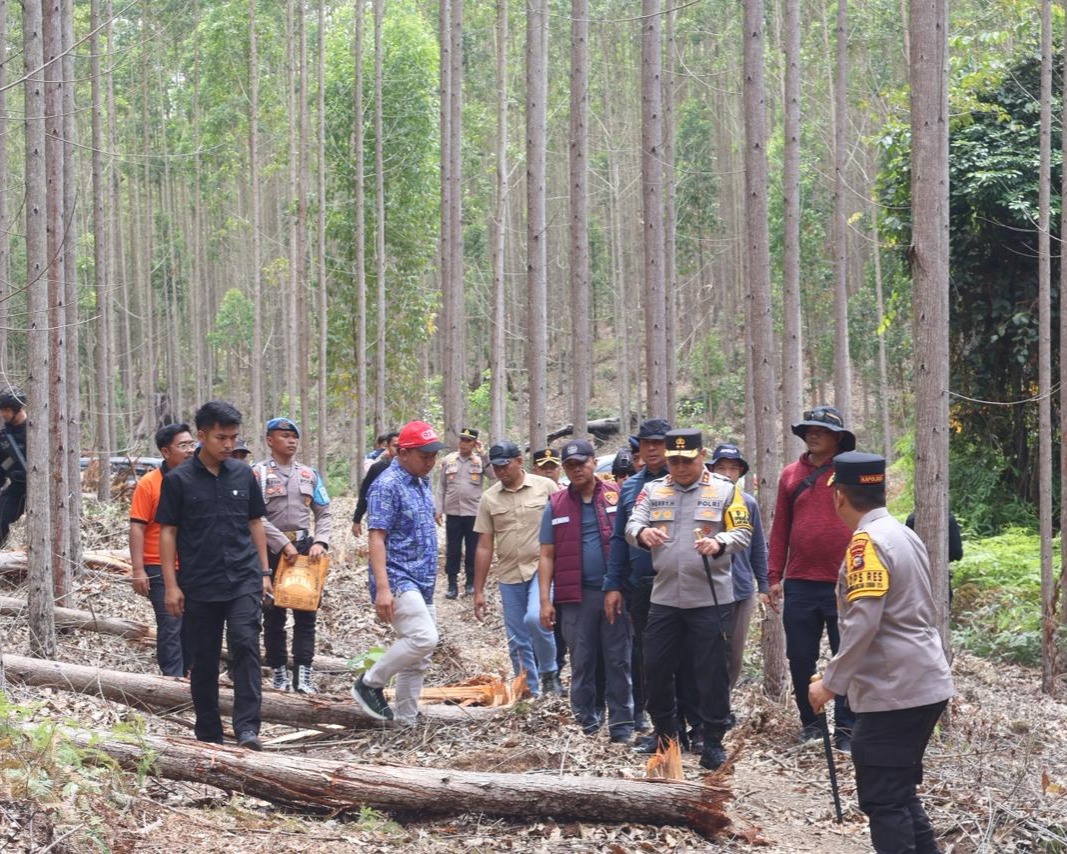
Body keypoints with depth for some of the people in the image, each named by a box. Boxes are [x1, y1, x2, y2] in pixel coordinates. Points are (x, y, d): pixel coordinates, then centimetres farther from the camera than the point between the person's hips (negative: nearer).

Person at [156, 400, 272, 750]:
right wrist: (170, 584, -5)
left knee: (245, 645, -16)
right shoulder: (178, 480, -2)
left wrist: (264, 572, 11)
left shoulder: (243, 474, 7)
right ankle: (208, 734, 18)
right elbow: (167, 532, -1)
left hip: (243, 579, 1)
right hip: (199, 585, -1)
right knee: (203, 659, 7)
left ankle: (247, 728, -18)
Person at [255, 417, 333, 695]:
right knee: (274, 615, 4)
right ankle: (278, 671, 12)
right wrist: (284, 544, -17)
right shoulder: (258, 473, -3)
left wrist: (320, 542, -8)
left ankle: (304, 673, -5)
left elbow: (323, 513, 10)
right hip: (272, 549, -3)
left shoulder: (309, 474, 11)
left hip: (304, 547, 4)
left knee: (306, 613, -2)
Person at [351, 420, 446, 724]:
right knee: (423, 638, -24)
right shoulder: (387, 485, -13)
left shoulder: (423, 483, 14)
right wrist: (382, 588, -26)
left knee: (418, 660, 9)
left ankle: (405, 722, 16)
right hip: (398, 581, -9)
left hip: (421, 584, 9)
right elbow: (376, 537, -18)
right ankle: (370, 683, -7)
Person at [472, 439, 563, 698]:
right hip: (509, 576, 4)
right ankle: (530, 693, 17)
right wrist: (478, 591, 6)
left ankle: (549, 673, -3)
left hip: (542, 568, -4)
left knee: (536, 617, -25)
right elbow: (484, 547, 8)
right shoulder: (489, 499, 5)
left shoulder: (545, 487, -3)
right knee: (518, 642, 6)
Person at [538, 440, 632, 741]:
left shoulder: (617, 497, 3)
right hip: (576, 595, 1)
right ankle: (586, 725, 13)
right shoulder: (556, 506, 8)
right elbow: (547, 556, 8)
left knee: (618, 660, 1)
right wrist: (545, 600, 1)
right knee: (581, 662, 6)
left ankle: (622, 727, 5)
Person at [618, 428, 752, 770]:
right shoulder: (653, 491, 9)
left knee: (711, 672, 1)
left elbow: (743, 533, -5)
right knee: (656, 667, 8)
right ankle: (664, 733, 27)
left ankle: (713, 741, 11)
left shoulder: (726, 490, 1)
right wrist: (642, 532, -25)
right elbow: (631, 526, 0)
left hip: (710, 599, -3)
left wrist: (719, 543, -26)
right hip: (664, 597, 3)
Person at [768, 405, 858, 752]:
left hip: (843, 584, -4)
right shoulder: (791, 475, 10)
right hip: (799, 584, 4)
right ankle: (809, 722, 20)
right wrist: (775, 576, 6)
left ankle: (846, 728, 8)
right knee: (800, 658, 8)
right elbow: (780, 528, 11)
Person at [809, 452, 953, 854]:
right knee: (899, 792, 18)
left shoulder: (867, 541, -14)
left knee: (883, 800, -4)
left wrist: (831, 683, -15)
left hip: (894, 693, -9)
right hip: (925, 685, 9)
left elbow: (862, 622, -22)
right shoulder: (904, 534, 13)